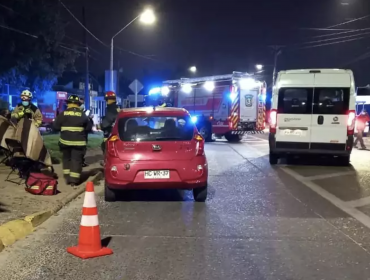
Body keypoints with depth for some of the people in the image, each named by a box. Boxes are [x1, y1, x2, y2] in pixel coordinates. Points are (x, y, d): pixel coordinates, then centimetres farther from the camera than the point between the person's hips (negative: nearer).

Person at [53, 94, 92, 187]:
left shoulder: (63, 114, -2)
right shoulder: (82, 115, -1)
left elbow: (56, 126, 1)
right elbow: (89, 127, 5)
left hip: (65, 140, 1)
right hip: (79, 141, -1)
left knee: (66, 158, 17)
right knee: (76, 160, 2)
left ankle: (67, 177, 16)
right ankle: (74, 180, -3)